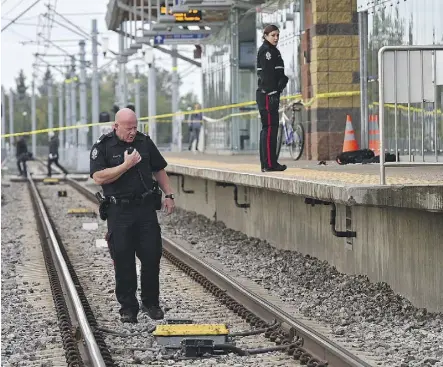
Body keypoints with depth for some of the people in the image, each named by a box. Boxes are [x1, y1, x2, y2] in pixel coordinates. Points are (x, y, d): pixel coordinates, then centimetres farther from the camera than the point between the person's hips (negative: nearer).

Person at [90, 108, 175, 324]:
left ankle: (151, 303, 17)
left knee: (152, 257, 2)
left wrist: (168, 195, 10)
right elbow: (99, 177, -16)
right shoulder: (103, 147, -4)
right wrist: (126, 165, -20)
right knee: (123, 261, 0)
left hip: (146, 208, 3)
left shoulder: (144, 142, 8)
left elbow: (159, 170, 18)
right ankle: (128, 308, 10)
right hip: (119, 212, -3)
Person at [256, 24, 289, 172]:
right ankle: (269, 163, -13)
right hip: (267, 94, -10)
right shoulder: (264, 50, -10)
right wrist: (272, 93, -22)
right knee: (270, 127, -11)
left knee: (267, 128, 11)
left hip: (273, 94, 10)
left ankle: (266, 164, 14)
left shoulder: (274, 51, 20)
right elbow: (266, 74, -17)